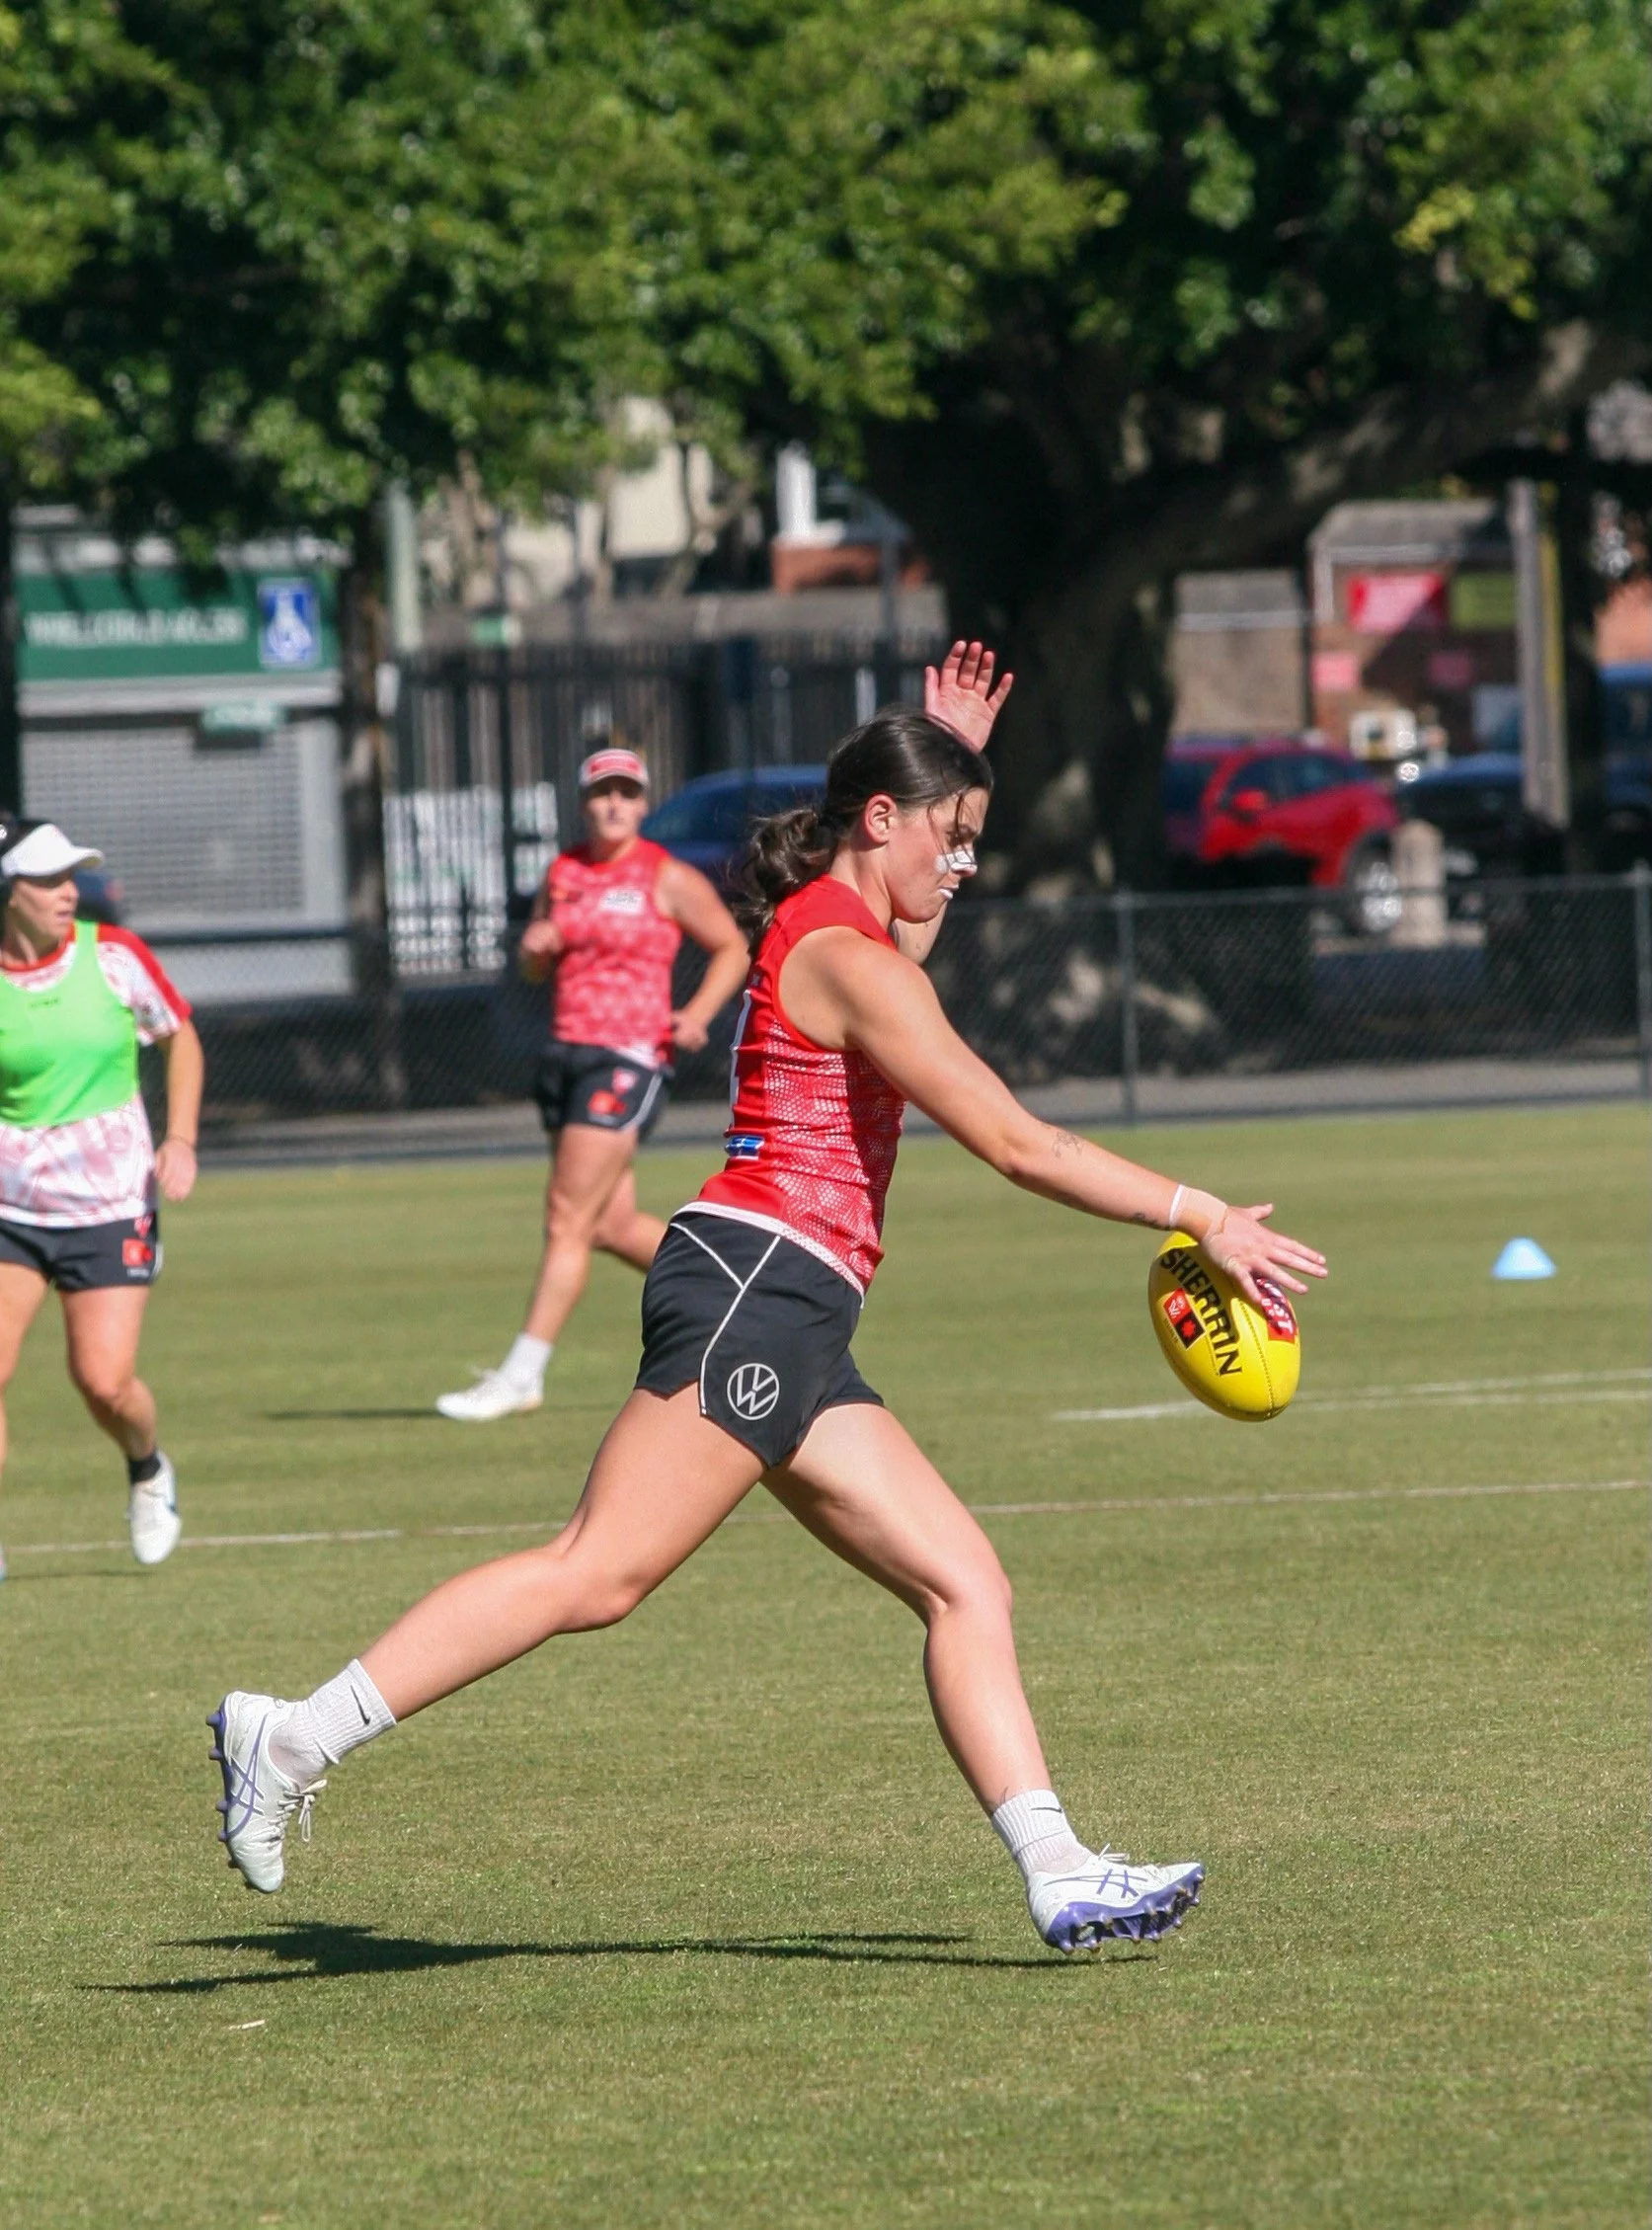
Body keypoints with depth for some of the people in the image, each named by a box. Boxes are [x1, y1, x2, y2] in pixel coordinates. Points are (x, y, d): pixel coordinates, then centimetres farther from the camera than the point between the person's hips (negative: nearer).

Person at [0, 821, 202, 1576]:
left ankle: (147, 1468, 27)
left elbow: (179, 1034, 12)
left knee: (104, 1380, -7)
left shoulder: (114, 956, -4)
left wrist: (180, 1140, 2)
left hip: (110, 1203, 0)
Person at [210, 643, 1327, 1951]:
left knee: (966, 1584, 3)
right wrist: (1195, 1216, -11)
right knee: (597, 1574, -16)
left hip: (796, 1343, 11)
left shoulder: (823, 931, 21)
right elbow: (1014, 1144, -14)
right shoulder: (846, 954, -7)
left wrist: (953, 757, 42)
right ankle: (296, 1737, -17)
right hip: (753, 1286, -11)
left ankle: (1062, 1880, -4)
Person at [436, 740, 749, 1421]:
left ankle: (522, 1374, -9)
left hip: (630, 1058, -7)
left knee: (569, 1220, -10)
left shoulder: (669, 879, -4)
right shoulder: (563, 874, 12)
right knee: (613, 1226, 9)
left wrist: (699, 1012, -12)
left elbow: (732, 947, 3)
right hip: (567, 1052, 7)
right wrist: (535, 947, -2)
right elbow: (535, 968, 22)